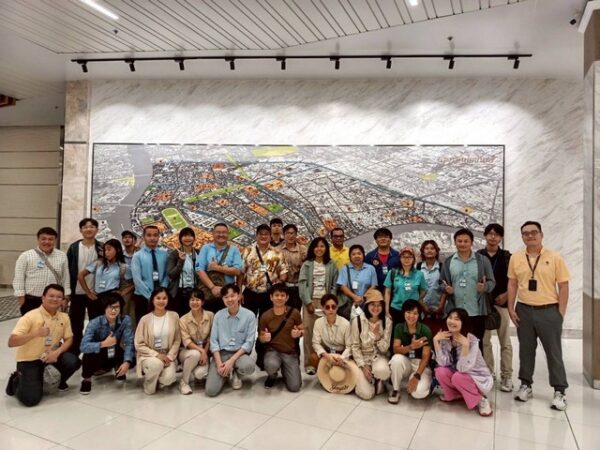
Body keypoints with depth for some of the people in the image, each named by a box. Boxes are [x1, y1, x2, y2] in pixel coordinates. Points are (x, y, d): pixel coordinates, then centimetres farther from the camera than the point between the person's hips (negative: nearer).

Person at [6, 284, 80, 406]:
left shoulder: (64, 317, -4)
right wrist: (35, 333, -38)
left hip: (51, 354, 4)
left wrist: (57, 352, -20)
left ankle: (61, 381, 10)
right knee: (31, 399, -16)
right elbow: (11, 342, -23)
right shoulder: (30, 316, -18)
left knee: (73, 362, -25)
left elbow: (69, 339, 1)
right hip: (29, 359, -4)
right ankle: (17, 381, 18)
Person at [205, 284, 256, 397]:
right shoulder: (218, 315, 1)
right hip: (221, 353, 1)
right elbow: (213, 341, 0)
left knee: (249, 366, -36)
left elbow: (249, 342, -9)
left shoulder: (249, 315, -7)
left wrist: (231, 361, -18)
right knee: (210, 391, -17)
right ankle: (227, 372, 16)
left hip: (239, 353, -1)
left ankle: (235, 375, 2)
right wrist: (219, 363, -13)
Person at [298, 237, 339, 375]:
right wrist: (308, 302, -9)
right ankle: (309, 363, 4)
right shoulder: (306, 264, 7)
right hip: (311, 301, 0)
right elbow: (302, 283, -1)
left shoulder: (331, 264, 9)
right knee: (309, 331, -3)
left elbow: (334, 285, 6)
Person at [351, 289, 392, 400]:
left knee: (382, 371, -36)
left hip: (379, 357, 1)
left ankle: (379, 381, 2)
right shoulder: (357, 321, -12)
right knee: (366, 394, -16)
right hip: (362, 358, -1)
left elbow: (384, 349, -6)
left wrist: (378, 336, -24)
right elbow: (355, 347, -7)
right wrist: (363, 366, -15)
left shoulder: (387, 322, -6)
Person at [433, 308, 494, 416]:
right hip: (459, 375, 5)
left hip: (479, 378, -4)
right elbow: (443, 363, -20)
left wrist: (465, 345, -41)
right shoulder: (445, 338, -11)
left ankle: (481, 400, -6)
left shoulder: (471, 340, -25)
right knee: (440, 371, -23)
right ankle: (456, 394, 7)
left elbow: (463, 368, -32)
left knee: (457, 377, -33)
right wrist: (435, 341, -27)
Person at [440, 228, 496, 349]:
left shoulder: (482, 260, 2)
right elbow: (442, 283, 11)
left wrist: (485, 287, -20)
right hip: (455, 312, 1)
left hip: (476, 312, -1)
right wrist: (446, 289, -11)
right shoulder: (448, 262, 7)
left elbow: (492, 281, 2)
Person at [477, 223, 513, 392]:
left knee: (505, 341, 3)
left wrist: (506, 295, -9)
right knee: (484, 340, 8)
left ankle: (506, 376, 12)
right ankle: (487, 373, 20)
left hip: (501, 302, -1)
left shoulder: (507, 257, 1)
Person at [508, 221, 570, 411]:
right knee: (526, 349, 12)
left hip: (549, 310, -2)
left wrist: (561, 312, -7)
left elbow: (563, 286, -3)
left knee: (554, 352, 5)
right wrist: (511, 308, 2)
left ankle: (559, 391, 16)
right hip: (524, 310, 3)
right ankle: (526, 385, 25)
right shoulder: (516, 258, 3)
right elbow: (512, 284, 7)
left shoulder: (555, 258, -4)